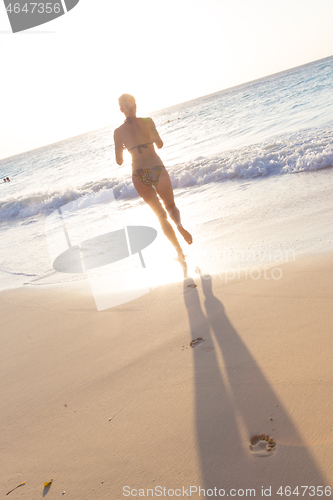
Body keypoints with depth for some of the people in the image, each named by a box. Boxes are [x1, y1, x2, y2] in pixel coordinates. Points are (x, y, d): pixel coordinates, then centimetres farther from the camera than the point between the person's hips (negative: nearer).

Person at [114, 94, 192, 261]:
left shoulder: (118, 131, 5)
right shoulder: (147, 121, 2)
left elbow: (119, 161, 7)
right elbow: (160, 144, -2)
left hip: (139, 175, 1)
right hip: (158, 170, -1)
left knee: (160, 214, 15)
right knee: (171, 206, 21)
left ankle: (179, 251, 11)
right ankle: (179, 224, -15)